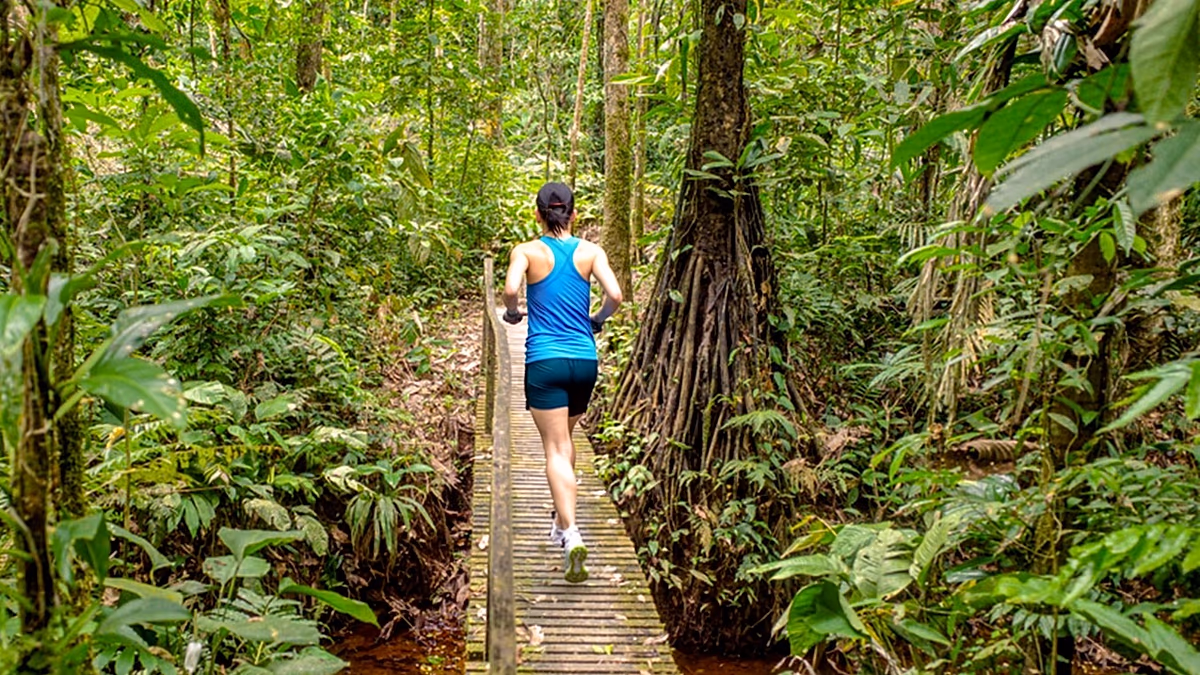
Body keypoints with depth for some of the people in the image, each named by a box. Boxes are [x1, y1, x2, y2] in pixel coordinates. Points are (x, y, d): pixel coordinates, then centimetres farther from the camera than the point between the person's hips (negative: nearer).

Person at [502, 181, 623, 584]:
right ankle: (561, 517, 34)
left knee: (556, 448, -3)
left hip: (545, 362, -3)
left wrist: (511, 313, 1)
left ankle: (571, 534, -18)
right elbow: (615, 295, -9)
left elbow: (510, 289, -20)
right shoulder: (590, 251, 3)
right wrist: (597, 320, 12)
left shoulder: (527, 251, -2)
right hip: (584, 360, 3)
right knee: (565, 437, 24)